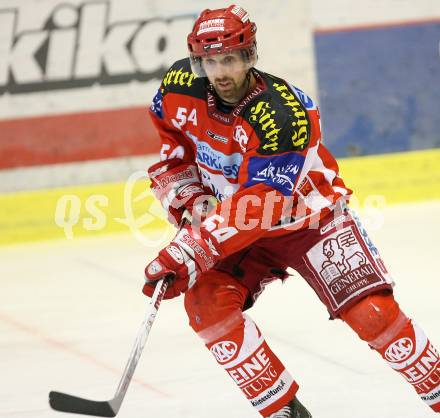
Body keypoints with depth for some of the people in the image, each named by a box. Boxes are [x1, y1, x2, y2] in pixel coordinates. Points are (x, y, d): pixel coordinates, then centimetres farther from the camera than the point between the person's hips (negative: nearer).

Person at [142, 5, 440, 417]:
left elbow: (254, 207, -35)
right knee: (205, 301, -19)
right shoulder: (180, 88, -15)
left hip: (311, 216, -5)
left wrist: (187, 252, -39)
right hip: (242, 226, 5)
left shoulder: (281, 116, -33)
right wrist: (190, 202, -6)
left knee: (372, 312, -17)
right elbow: (172, 149, 7)